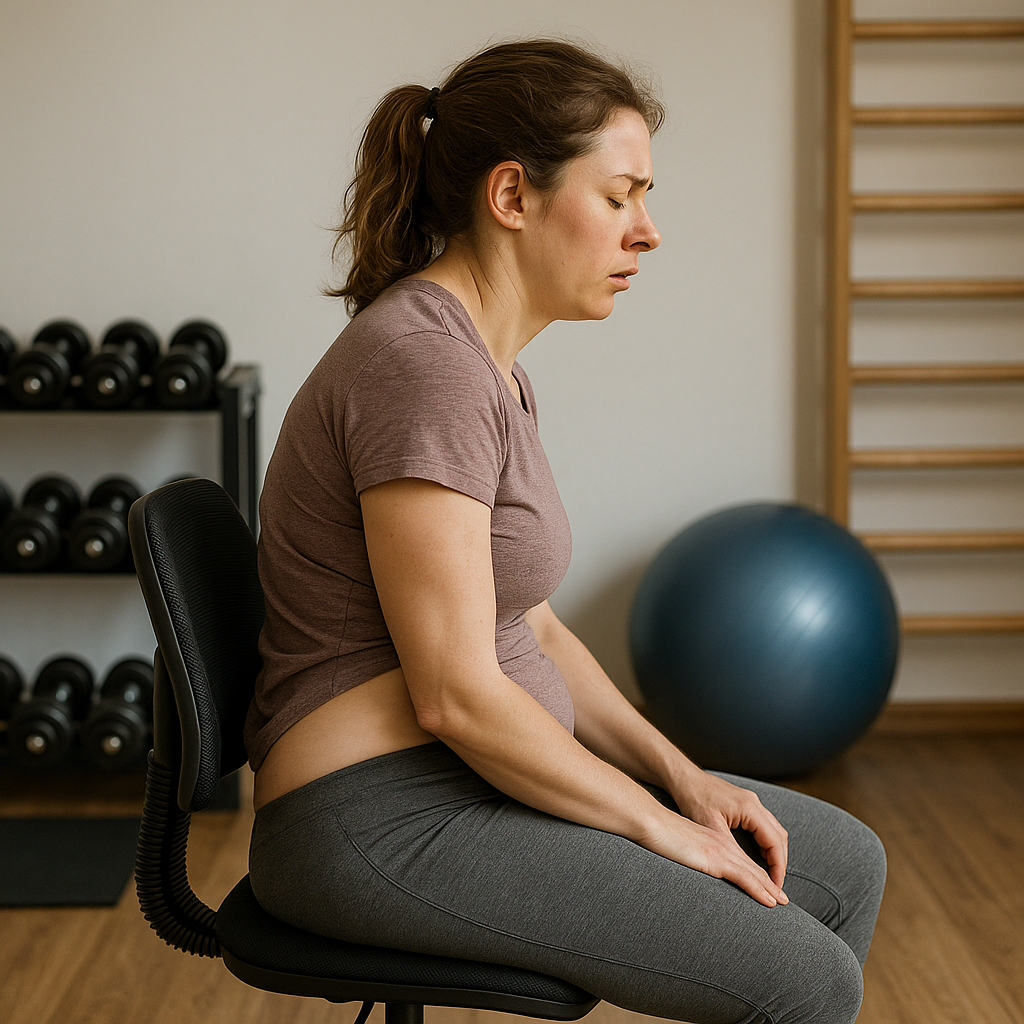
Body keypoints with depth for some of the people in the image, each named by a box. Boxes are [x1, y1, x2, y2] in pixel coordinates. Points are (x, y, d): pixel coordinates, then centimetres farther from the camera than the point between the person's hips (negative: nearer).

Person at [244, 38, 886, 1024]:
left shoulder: (489, 367, 11)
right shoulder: (423, 360, -21)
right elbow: (457, 695, -22)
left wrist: (681, 777, 5)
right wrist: (660, 827, -11)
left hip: (478, 776, 10)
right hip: (389, 820, -10)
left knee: (846, 865, 12)